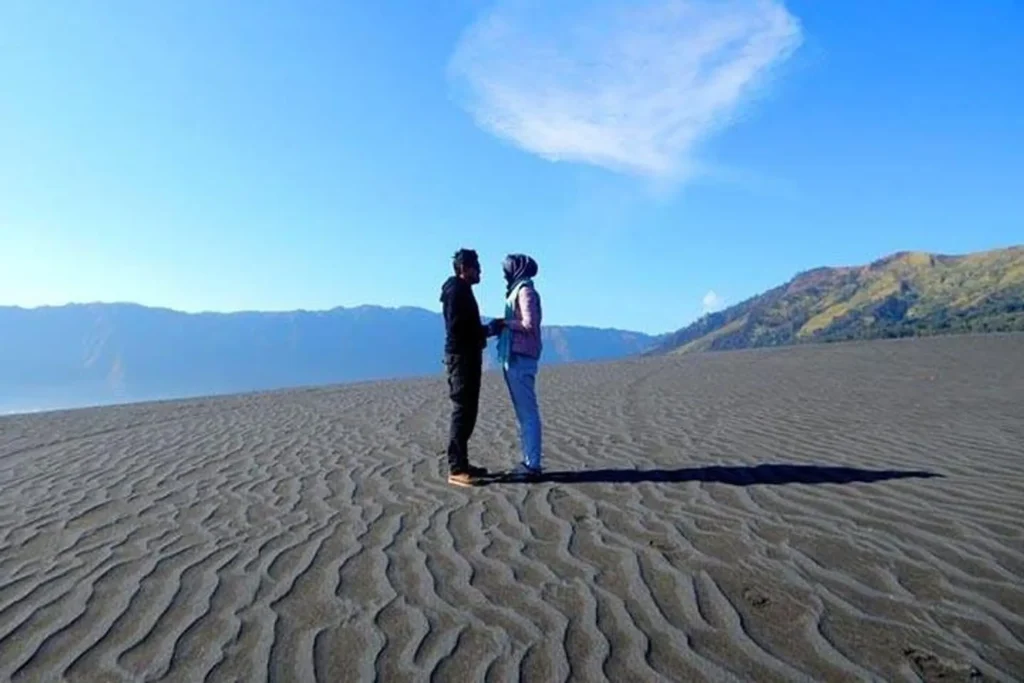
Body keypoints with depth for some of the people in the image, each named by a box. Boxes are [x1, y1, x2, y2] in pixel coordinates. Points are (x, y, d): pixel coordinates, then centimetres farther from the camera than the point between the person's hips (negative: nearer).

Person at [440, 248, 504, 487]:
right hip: (461, 357, -10)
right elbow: (457, 327, -21)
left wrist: (490, 327, 12)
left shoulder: (463, 291, 21)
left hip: (468, 357, 10)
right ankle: (456, 469, -8)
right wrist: (489, 329, -16)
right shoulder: (456, 291, -11)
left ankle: (461, 463, 18)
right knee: (461, 412, -10)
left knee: (467, 412, 12)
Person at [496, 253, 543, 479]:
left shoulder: (525, 291, -8)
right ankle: (528, 461, 18)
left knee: (528, 412, -7)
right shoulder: (517, 291, 19)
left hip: (520, 359, -10)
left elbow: (529, 325, -19)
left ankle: (533, 464, -4)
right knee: (523, 412, 12)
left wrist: (504, 322, -9)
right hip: (514, 358, 10)